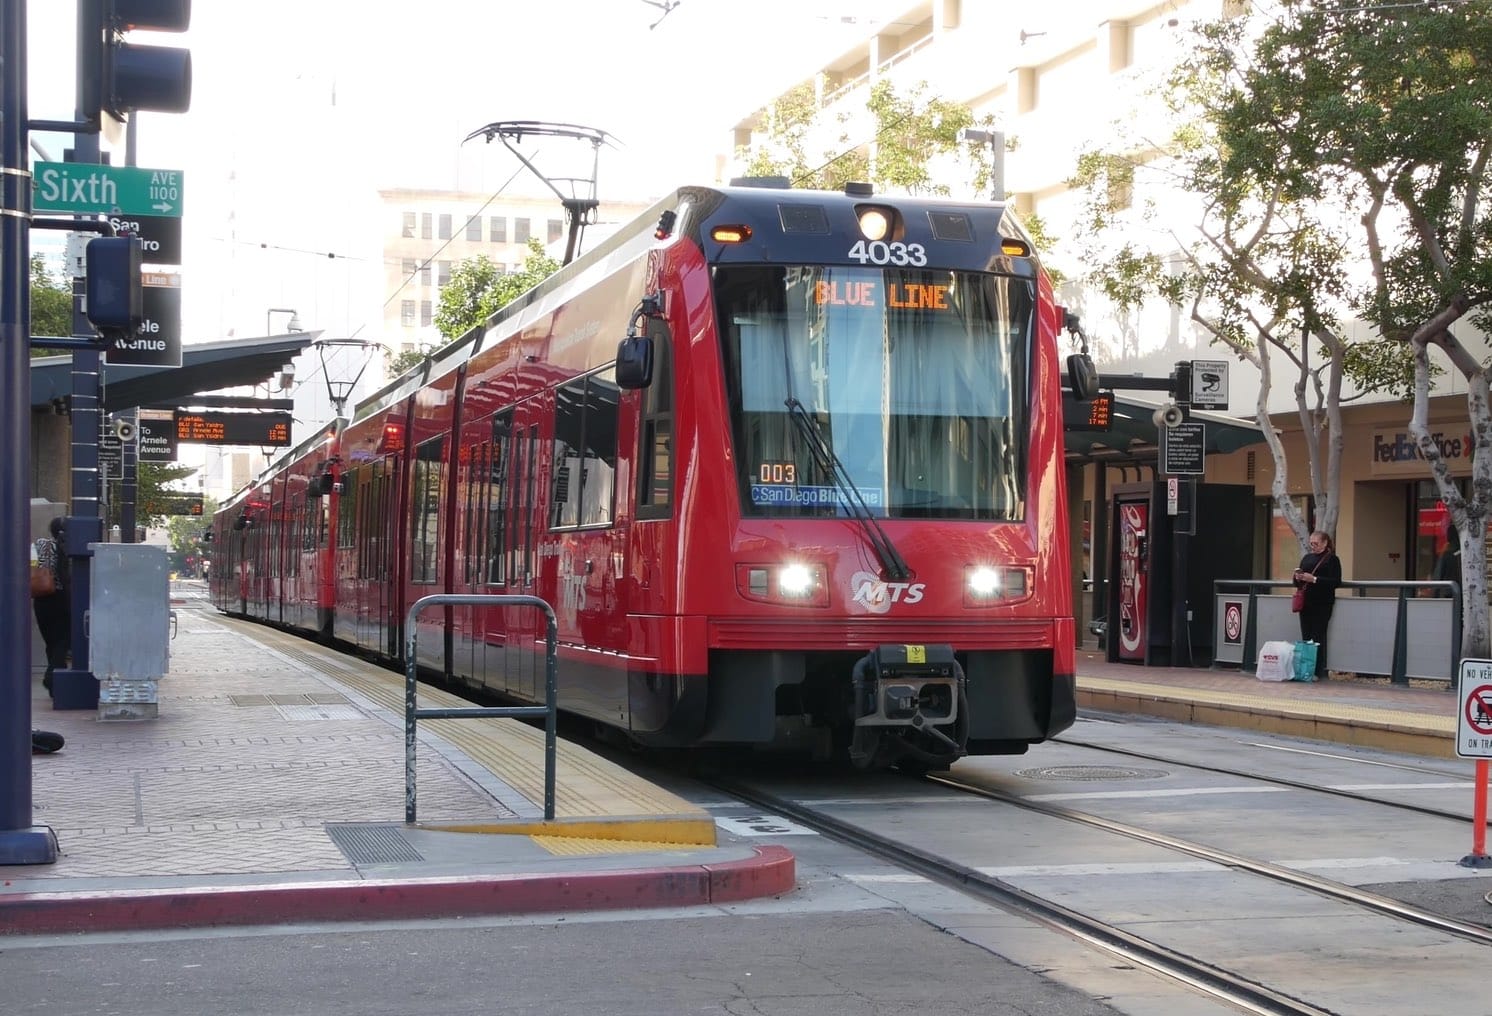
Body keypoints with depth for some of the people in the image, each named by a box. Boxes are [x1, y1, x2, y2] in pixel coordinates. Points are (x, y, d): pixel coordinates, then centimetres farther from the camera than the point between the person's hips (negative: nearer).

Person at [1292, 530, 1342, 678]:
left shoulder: (1332, 559, -2)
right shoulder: (1307, 558, 17)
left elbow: (1336, 582, -13)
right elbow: (1298, 583, 23)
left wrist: (1314, 579, -19)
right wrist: (1298, 578, -1)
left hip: (1322, 604, -6)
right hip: (1306, 603, 6)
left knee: (1318, 637, -5)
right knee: (1306, 637, 4)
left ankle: (1318, 672, -1)